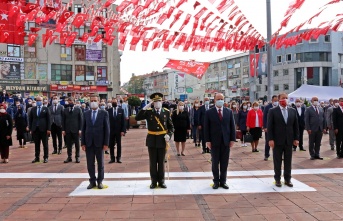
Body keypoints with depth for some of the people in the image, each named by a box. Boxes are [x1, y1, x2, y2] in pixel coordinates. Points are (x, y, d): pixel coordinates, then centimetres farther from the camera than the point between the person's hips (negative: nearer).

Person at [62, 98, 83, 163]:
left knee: (77, 144, 4)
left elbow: (81, 120, -1)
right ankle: (69, 157, 15)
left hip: (76, 130, -2)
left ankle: (77, 157, 13)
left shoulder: (78, 109, 3)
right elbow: (63, 120, 8)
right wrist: (63, 129, 0)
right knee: (68, 145, 6)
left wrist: (80, 129, -8)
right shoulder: (65, 110, 9)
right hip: (67, 130, 2)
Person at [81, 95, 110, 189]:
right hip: (88, 143, 2)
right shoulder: (86, 114, 7)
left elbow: (107, 129, -3)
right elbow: (83, 129, 6)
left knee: (100, 163, 8)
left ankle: (100, 181, 19)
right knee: (90, 163, 6)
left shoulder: (104, 113, -1)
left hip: (99, 142, -2)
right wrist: (82, 143, 0)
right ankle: (92, 181, 17)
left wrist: (106, 143, -8)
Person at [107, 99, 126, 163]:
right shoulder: (109, 110, 0)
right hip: (111, 130, 0)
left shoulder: (121, 110, -1)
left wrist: (123, 130, -9)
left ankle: (119, 158, 15)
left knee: (119, 145, 7)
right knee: (111, 145, 5)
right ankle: (112, 158, 13)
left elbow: (123, 121, -2)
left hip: (118, 130, 0)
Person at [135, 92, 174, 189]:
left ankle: (161, 181, 19)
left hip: (162, 139, 0)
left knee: (161, 161, 8)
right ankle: (154, 181, 17)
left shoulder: (166, 112, 2)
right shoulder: (148, 112, 0)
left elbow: (171, 126, 5)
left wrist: (168, 135, -12)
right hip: (152, 139, 0)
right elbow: (137, 118, -13)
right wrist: (145, 108, -17)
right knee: (153, 162, 7)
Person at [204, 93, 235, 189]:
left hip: (226, 141, 2)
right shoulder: (209, 112, -1)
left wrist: (232, 139, 0)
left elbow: (232, 126, 6)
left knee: (224, 163, 8)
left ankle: (223, 181, 18)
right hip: (214, 141, -2)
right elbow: (206, 128, -2)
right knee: (215, 163, 7)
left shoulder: (229, 112, 6)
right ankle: (216, 181, 17)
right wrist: (207, 140, -8)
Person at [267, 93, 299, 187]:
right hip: (277, 140, -3)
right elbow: (270, 126, -6)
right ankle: (277, 179, 16)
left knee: (288, 161, 9)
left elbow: (296, 126, 10)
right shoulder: (273, 111, -4)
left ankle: (287, 179, 19)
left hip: (289, 140, 3)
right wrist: (270, 139, -12)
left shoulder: (293, 111, 8)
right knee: (277, 161, 5)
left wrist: (296, 138, 4)